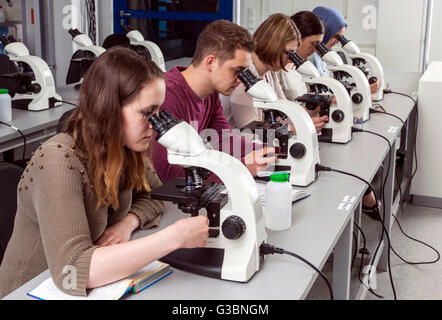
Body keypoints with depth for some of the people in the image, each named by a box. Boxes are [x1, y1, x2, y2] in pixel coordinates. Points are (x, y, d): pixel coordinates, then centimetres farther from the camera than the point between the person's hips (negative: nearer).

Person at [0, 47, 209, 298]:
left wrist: (128, 223, -13)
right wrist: (175, 237, -36)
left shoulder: (125, 148, -6)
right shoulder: (59, 162, -26)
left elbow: (154, 194, 9)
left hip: (97, 284, 6)